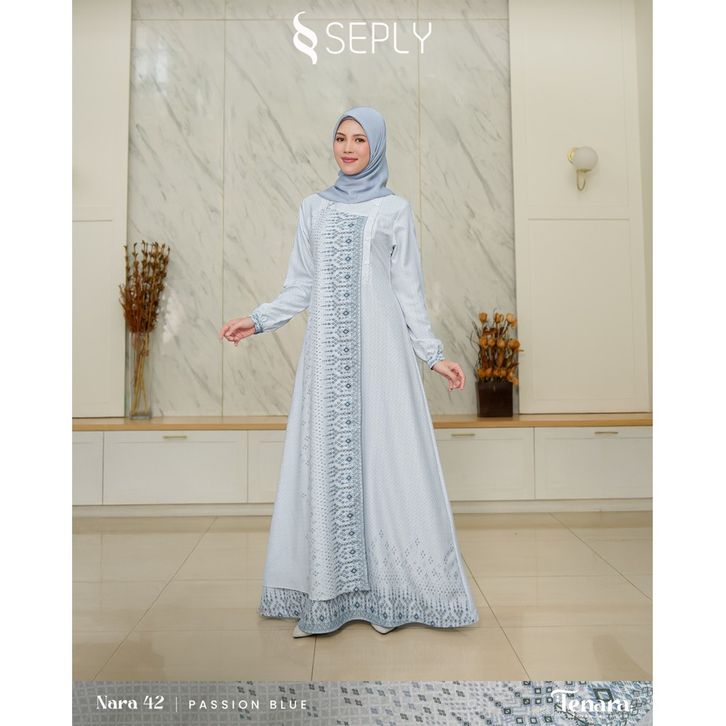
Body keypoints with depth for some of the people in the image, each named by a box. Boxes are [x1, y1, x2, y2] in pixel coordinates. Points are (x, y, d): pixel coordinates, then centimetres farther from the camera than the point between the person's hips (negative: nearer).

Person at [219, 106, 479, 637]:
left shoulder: (395, 209, 8)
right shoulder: (314, 208, 15)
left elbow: (408, 290, 5)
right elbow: (301, 287, 14)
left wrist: (434, 354, 0)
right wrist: (258, 320, 2)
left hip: (379, 347, -2)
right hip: (328, 351, 3)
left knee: (385, 454, -4)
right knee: (326, 457, 1)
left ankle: (388, 588, 9)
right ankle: (327, 590, 11)